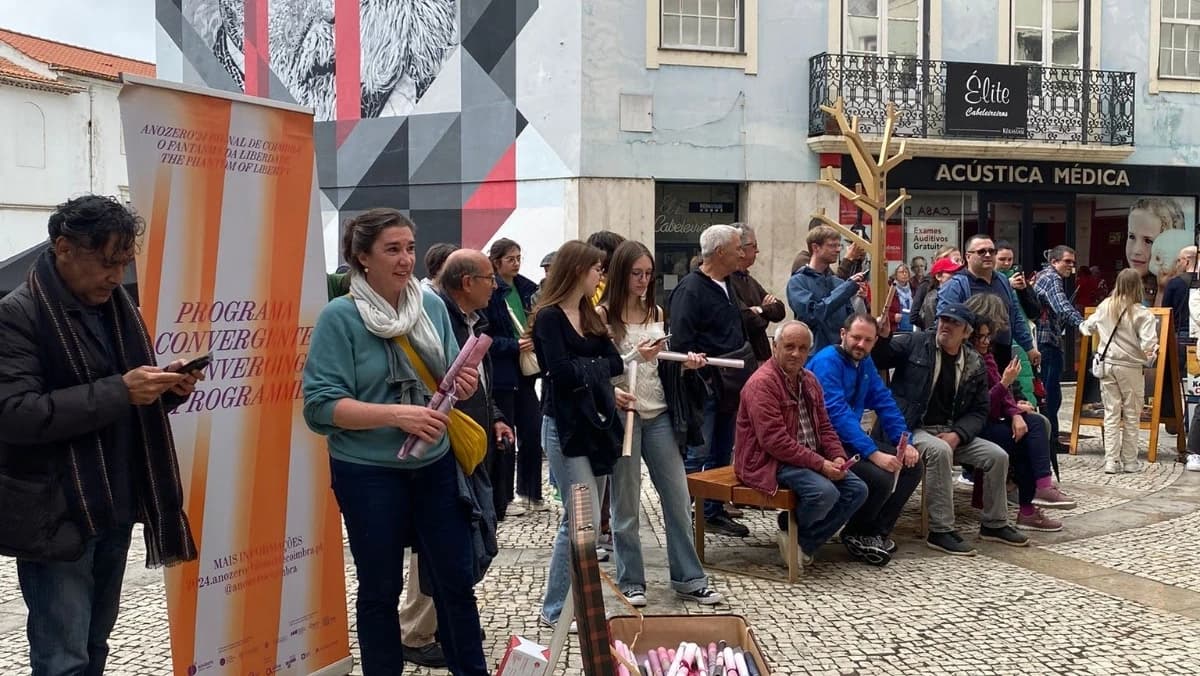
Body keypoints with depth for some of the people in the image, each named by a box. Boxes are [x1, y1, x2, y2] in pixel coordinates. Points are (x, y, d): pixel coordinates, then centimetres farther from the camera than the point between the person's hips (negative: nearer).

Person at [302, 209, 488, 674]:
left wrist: (464, 384, -13)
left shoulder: (432, 305, 1)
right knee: (380, 589, 11)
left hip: (435, 464, 4)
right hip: (369, 474, -4)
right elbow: (322, 405, -17)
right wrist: (396, 414, -26)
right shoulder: (339, 316, -12)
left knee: (456, 579, 13)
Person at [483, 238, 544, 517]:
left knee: (531, 433, 9)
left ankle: (530, 493, 24)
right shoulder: (488, 292, -12)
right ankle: (503, 499, 15)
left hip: (525, 371, 6)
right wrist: (513, 345, -22)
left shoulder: (526, 288, 8)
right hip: (500, 375, -6)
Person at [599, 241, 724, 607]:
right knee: (626, 504, 5)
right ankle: (631, 582, 18)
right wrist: (635, 356, -22)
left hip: (657, 413, 5)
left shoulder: (656, 312, 10)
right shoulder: (603, 315, -7)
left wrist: (685, 361, 0)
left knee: (678, 497, 7)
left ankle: (689, 579, 18)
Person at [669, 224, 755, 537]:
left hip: (727, 387, 9)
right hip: (702, 387, -9)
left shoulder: (726, 286, 16)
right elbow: (681, 343, -20)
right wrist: (704, 378, -23)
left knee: (721, 453, 14)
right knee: (698, 455, -6)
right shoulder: (690, 289, -14)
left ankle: (714, 511, 25)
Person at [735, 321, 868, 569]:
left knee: (857, 490, -4)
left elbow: (824, 426, 16)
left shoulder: (809, 380, 13)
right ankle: (791, 530, 2)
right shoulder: (762, 383, -16)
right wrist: (819, 464, -23)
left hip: (811, 458, 9)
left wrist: (837, 457, -5)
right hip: (769, 462, -9)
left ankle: (805, 542, 3)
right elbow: (774, 440, -23)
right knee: (825, 492, -30)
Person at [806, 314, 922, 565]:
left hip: (850, 440, 9)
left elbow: (884, 402, 11)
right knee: (881, 478, -27)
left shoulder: (865, 362, 10)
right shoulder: (827, 362, -18)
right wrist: (874, 454, -33)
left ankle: (876, 532, 8)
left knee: (912, 466, 0)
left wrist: (904, 442, -4)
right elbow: (837, 414, -28)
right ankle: (856, 535, 1)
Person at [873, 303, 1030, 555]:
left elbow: (979, 411, 7)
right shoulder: (915, 343, -3)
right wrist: (882, 336, -25)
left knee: (998, 456, -7)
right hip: (912, 430, -5)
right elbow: (878, 359, -4)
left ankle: (994, 523, 15)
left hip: (951, 432, 5)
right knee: (939, 451, -35)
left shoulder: (974, 364, 8)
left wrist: (957, 435, -10)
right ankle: (940, 532, -26)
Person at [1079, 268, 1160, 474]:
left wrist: (1082, 325, 40)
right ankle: (1129, 462, 16)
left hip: (1107, 365, 3)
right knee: (1132, 416, 10)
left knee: (1111, 414, 7)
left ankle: (1111, 462, 5)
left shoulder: (1105, 307, 0)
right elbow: (1148, 345, -20)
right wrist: (1150, 355, 3)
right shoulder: (1142, 313, -13)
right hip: (1130, 367, -3)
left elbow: (1088, 328, 17)